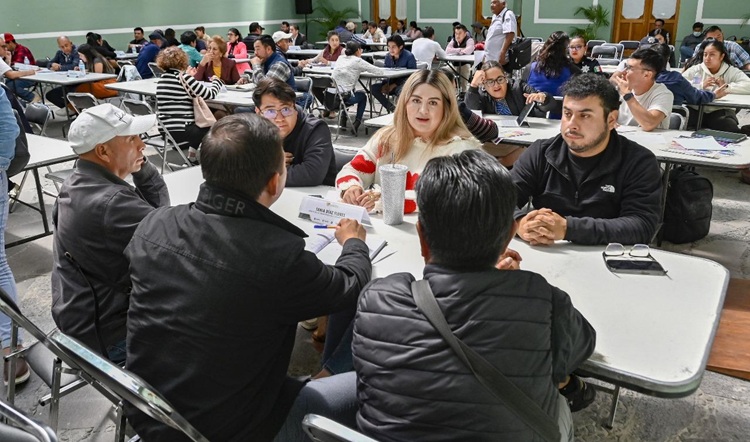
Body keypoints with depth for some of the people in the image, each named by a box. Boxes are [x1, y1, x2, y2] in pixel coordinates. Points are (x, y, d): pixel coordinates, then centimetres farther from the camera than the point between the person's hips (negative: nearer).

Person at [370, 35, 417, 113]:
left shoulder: (409, 56, -11)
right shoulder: (388, 57, 6)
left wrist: (394, 85, -20)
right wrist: (386, 84, -11)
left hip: (404, 83, -6)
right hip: (391, 83, 6)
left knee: (401, 91, -41)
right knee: (374, 88, -17)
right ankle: (392, 109, -17)